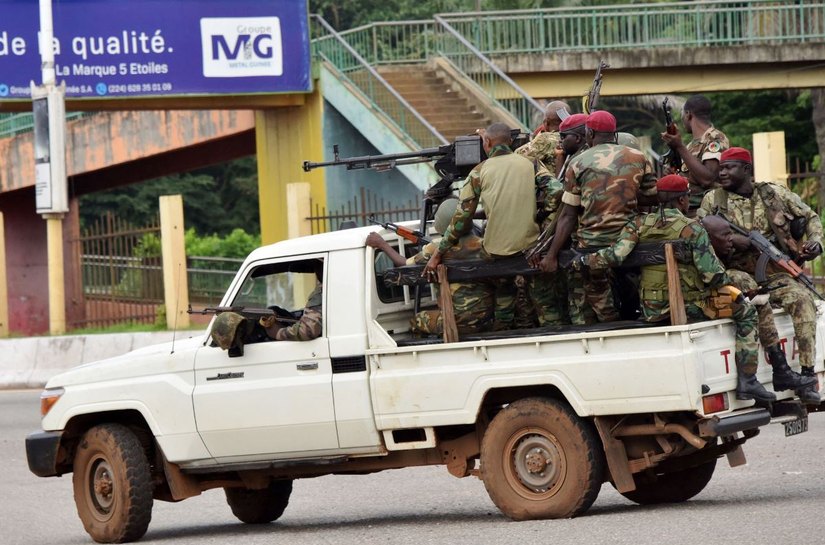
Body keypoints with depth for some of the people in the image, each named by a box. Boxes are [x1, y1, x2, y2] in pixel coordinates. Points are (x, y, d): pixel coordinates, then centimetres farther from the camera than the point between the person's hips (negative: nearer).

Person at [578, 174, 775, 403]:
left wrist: (584, 260, 4)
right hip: (690, 306, -6)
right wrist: (729, 288, 5)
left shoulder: (639, 224, 1)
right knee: (745, 311, 13)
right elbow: (711, 272, -15)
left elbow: (616, 255, -11)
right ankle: (747, 380, 6)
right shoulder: (692, 229, -11)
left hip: (652, 310, 6)